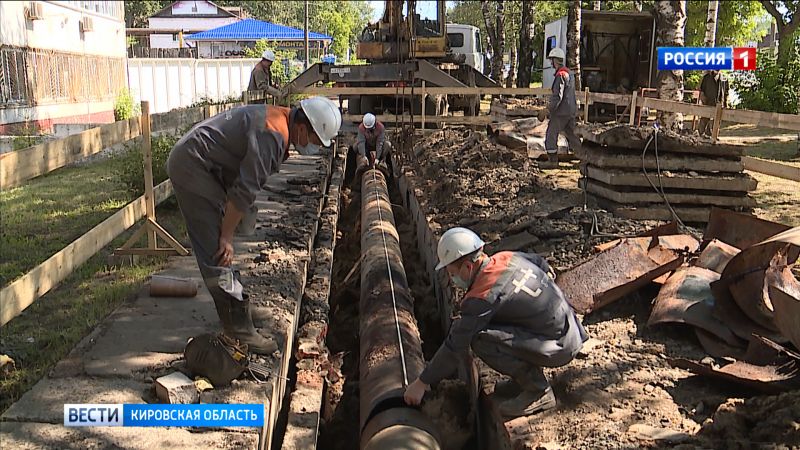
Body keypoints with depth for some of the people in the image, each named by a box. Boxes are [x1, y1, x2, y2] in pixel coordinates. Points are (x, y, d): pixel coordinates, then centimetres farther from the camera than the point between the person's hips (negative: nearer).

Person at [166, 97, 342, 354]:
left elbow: (249, 185, 13)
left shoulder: (278, 120, 10)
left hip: (190, 163, 11)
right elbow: (245, 190, -23)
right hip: (192, 166, -11)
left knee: (217, 246, 17)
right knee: (218, 249, -12)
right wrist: (227, 236, -16)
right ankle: (238, 328, -10)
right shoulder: (272, 134, -23)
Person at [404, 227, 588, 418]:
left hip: (560, 347, -9)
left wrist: (422, 382, -7)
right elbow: (541, 263, 23)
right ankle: (527, 375, 16)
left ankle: (538, 391, -6)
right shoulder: (507, 258, 2)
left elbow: (455, 345, -17)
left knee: (481, 340, -20)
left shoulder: (482, 297, -22)